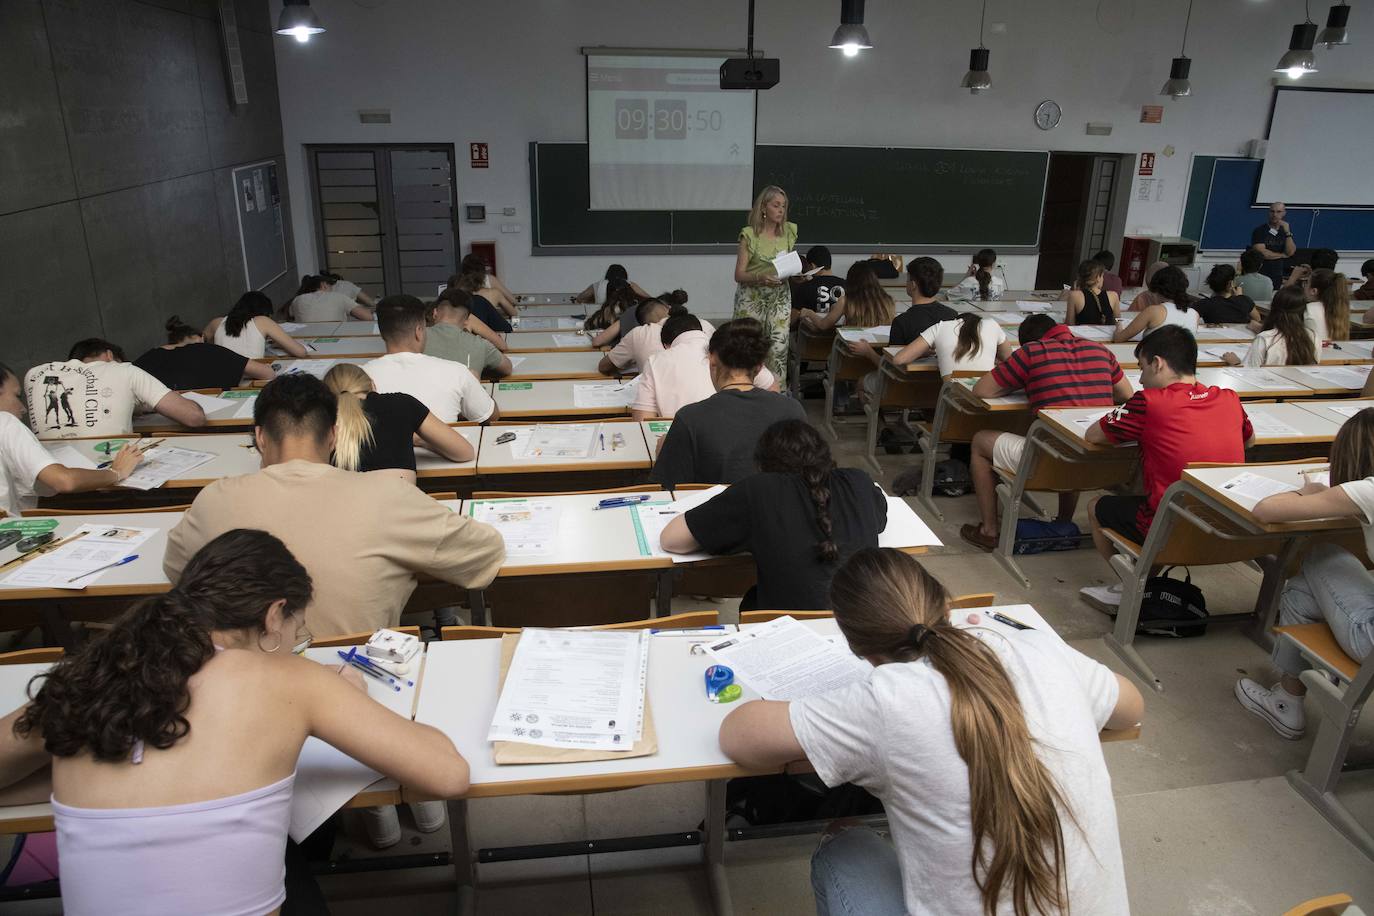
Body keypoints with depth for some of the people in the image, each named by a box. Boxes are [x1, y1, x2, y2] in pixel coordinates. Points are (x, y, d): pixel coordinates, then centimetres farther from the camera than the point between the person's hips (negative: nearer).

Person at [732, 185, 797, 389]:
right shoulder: (749, 235, -8)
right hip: (752, 296, -3)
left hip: (780, 296, 3)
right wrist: (760, 277, -29)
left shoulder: (789, 231, 4)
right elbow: (739, 275, -10)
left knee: (779, 345, -9)